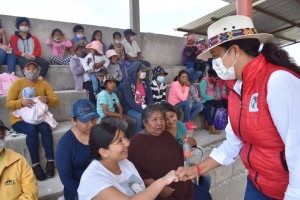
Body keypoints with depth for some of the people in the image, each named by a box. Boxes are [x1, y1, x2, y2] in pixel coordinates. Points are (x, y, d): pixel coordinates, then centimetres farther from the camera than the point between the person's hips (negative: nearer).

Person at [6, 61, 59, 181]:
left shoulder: (43, 84, 4)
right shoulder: (17, 83, -2)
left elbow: (56, 101, -3)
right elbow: (8, 104, -9)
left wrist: (48, 100, -26)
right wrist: (21, 102, -30)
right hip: (20, 120, -2)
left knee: (45, 127, -31)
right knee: (31, 128, -33)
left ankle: (50, 161, -25)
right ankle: (35, 164, -26)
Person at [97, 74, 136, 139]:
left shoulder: (114, 94, 9)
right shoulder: (103, 94, -17)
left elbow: (120, 108, 8)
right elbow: (106, 112, -22)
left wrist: (121, 115, -14)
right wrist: (119, 115, -15)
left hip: (113, 115, 9)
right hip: (104, 117, -8)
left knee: (133, 121, 1)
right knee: (124, 124, -28)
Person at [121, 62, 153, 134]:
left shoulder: (145, 81, 5)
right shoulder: (127, 81, -13)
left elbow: (149, 96, 2)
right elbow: (129, 100, -21)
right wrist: (143, 111, -27)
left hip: (143, 107, 5)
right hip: (130, 108, -5)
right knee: (140, 116, -32)